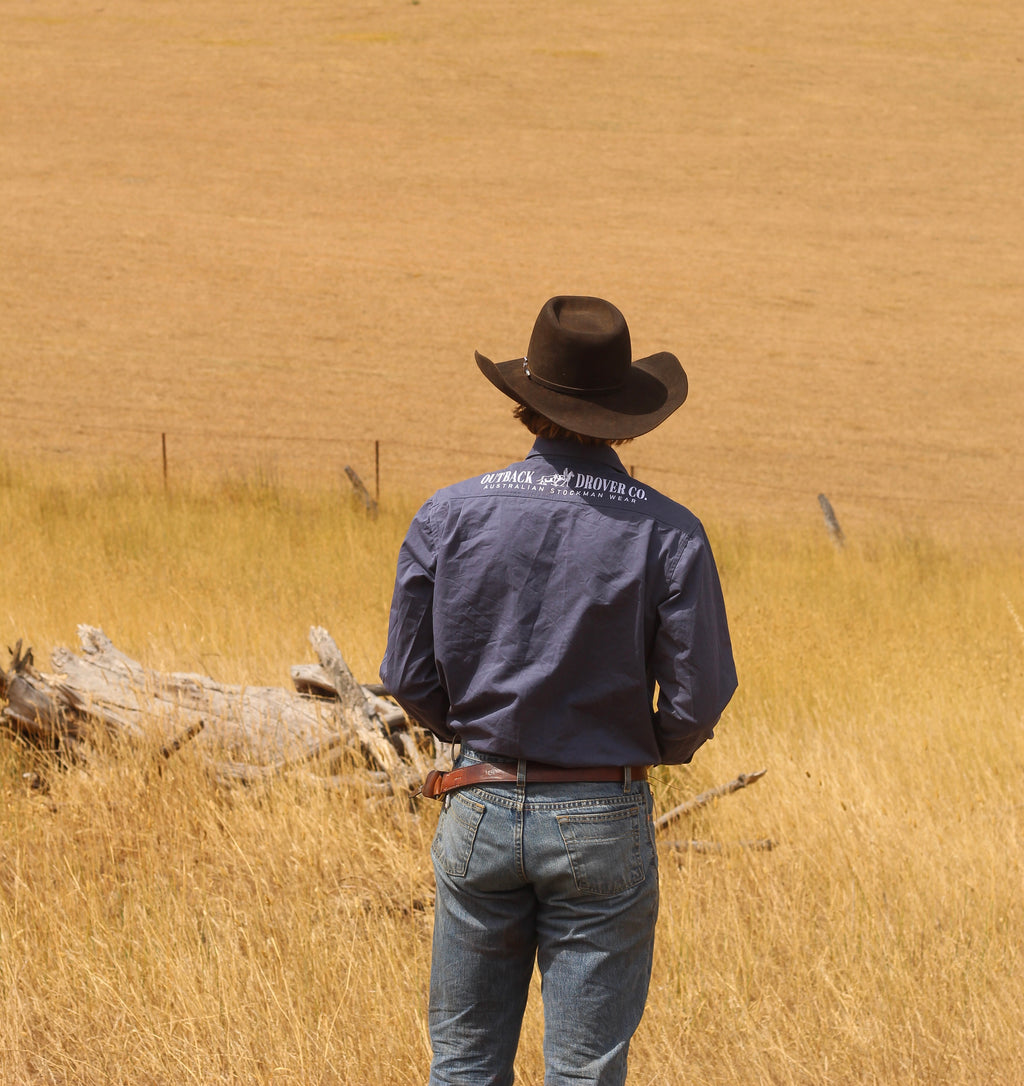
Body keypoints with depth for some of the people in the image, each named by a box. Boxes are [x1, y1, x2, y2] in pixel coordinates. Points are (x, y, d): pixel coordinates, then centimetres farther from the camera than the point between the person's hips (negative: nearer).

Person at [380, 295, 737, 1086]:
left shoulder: (450, 517, -5)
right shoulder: (667, 534, -10)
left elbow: (409, 676, -2)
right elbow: (700, 694, -10)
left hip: (481, 811, 2)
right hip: (603, 821, -2)